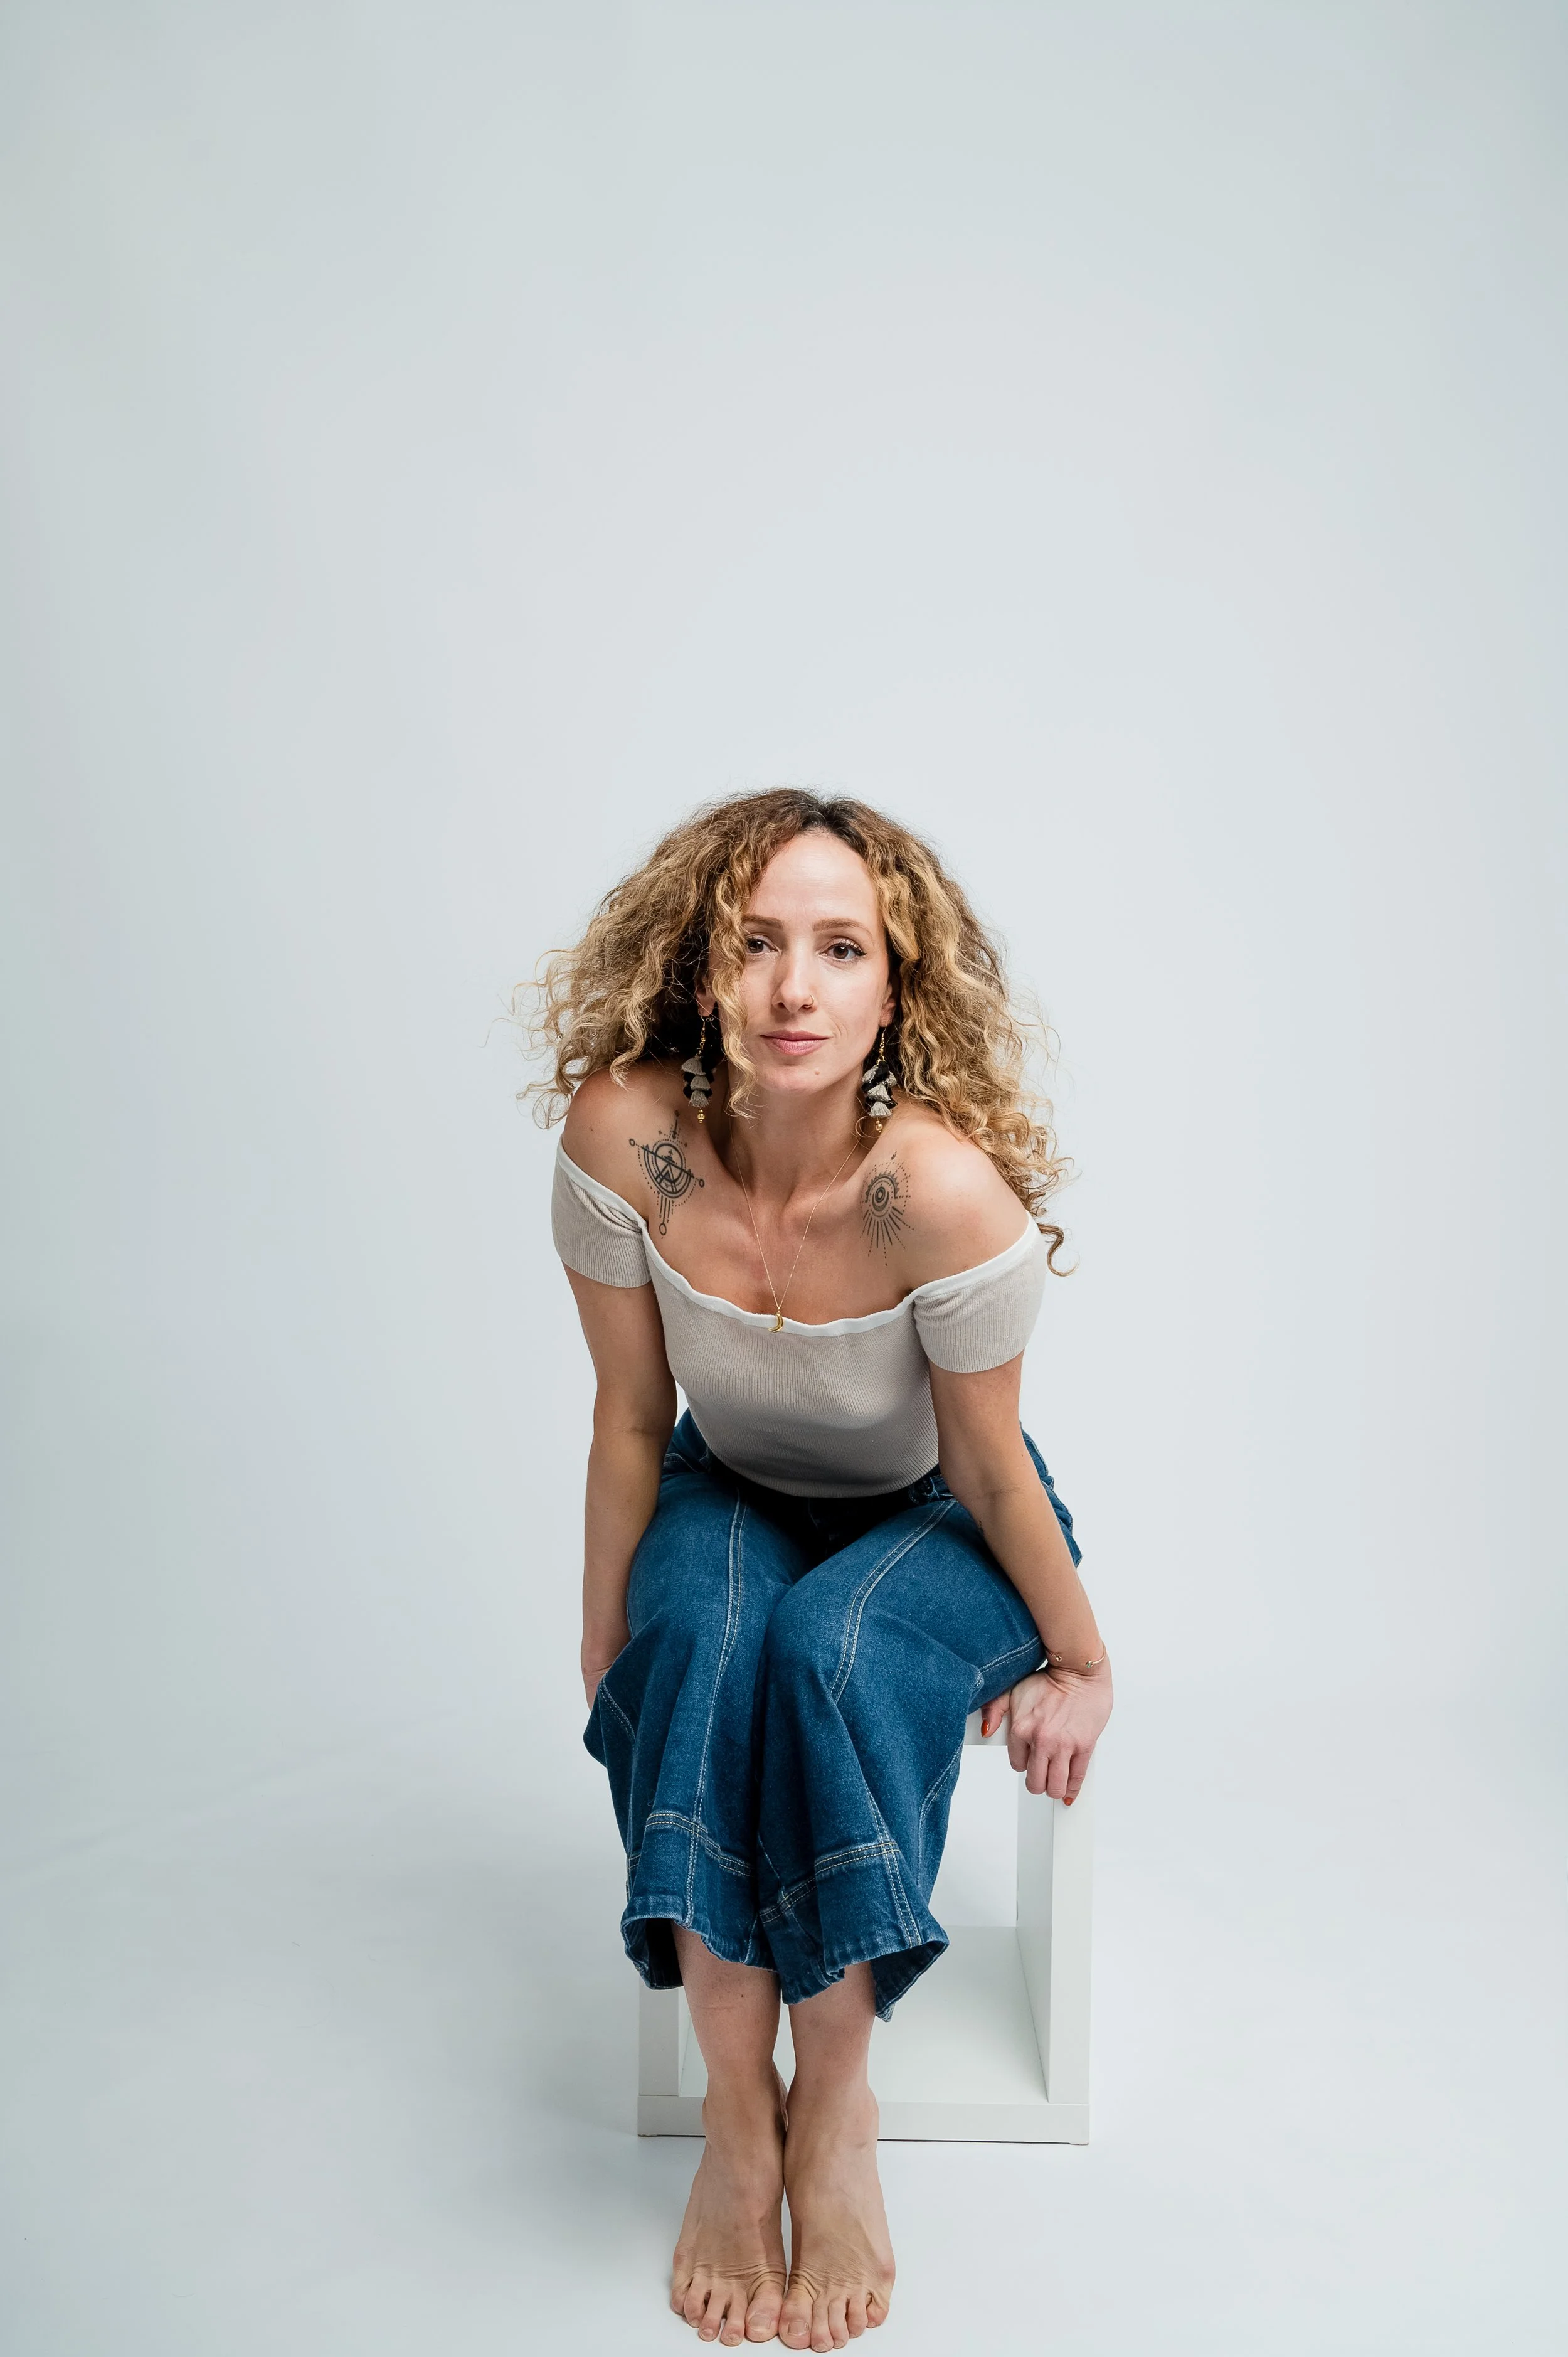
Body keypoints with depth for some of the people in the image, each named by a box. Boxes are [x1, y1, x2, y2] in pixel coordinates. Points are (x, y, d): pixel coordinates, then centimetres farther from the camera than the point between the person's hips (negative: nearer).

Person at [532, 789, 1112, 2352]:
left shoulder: (945, 1190, -34)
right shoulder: (624, 1134, -25)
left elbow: (988, 1472, -18)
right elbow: (629, 1424, -12)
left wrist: (1081, 1665, -6)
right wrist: (603, 1649, -4)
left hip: (928, 1527, -2)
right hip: (733, 1503, 2)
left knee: (830, 1655, -32)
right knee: (703, 1640, -29)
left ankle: (834, 2112, -11)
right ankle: (737, 2115, -14)